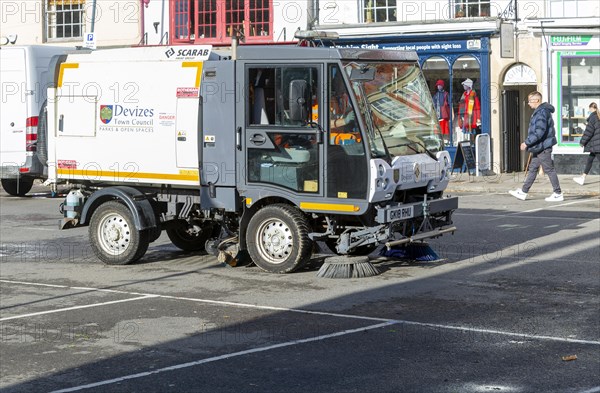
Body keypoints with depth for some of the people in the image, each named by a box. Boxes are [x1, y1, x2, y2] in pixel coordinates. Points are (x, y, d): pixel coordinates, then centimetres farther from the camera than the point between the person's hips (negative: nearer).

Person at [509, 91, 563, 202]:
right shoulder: (538, 112, 14)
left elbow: (540, 131, -27)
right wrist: (529, 143, 20)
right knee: (532, 169, 12)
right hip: (538, 148, 11)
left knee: (549, 170, -3)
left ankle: (558, 194, 4)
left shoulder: (542, 112, -19)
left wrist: (527, 142, -23)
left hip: (543, 147, -11)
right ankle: (523, 192, 17)